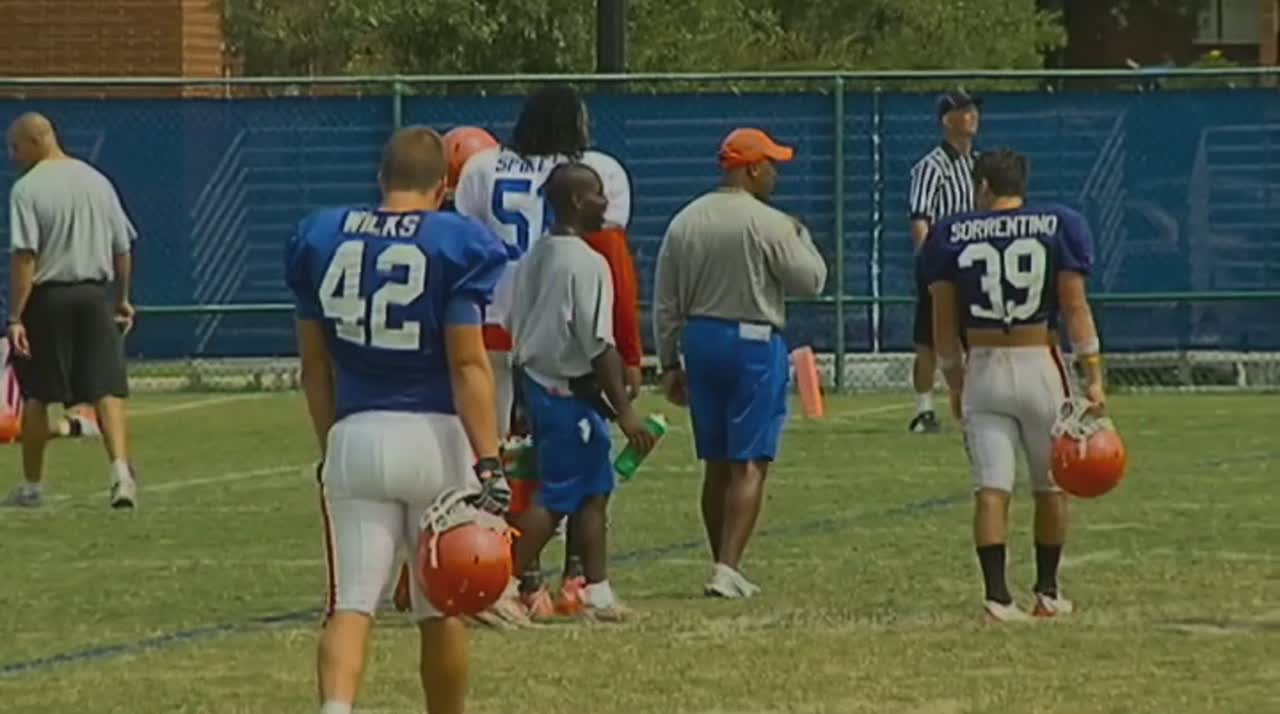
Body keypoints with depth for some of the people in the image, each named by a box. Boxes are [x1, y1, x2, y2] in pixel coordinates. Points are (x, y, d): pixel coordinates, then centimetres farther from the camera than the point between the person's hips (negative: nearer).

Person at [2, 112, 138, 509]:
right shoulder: (97, 181, 8)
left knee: (35, 395, 9)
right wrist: (123, 299, 22)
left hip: (47, 298, -4)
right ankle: (120, 469, -21)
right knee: (107, 390, -1)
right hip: (96, 296, 4)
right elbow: (123, 248, 11)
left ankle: (32, 486, 18)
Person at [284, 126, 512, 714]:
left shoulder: (322, 239, 6)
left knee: (351, 602, -2)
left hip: (355, 438, 2)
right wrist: (488, 461, -12)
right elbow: (468, 363, -11)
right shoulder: (455, 244, -6)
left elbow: (315, 364, 12)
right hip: (435, 436, -2)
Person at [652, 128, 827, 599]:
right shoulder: (769, 224, -13)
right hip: (754, 344, -6)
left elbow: (665, 303, 7)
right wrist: (800, 237, 11)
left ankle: (723, 567, 18)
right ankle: (727, 570, -14)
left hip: (698, 340, 6)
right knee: (748, 465, -4)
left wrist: (669, 363, 13)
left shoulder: (684, 222, 5)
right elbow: (810, 281, -6)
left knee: (717, 464, 14)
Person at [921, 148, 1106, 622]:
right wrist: (1093, 377, -7)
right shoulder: (1058, 227, -1)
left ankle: (997, 596, -14)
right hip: (1039, 366, -1)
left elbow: (944, 323, 5)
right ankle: (1047, 593, 22)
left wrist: (954, 383, 16)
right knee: (1051, 486, 14)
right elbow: (1075, 309, -6)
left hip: (982, 370, 1)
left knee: (991, 489, -2)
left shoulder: (952, 236, 2)